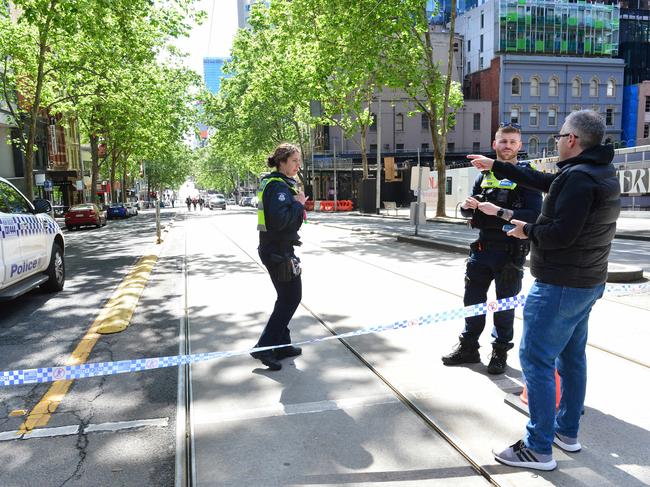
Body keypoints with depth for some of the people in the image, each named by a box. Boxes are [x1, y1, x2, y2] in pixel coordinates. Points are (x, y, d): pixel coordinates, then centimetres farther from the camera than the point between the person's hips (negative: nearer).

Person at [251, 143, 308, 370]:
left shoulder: (273, 183, 14)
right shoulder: (279, 186, -18)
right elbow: (279, 220, -29)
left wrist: (297, 205, 7)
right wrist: (298, 204, -17)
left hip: (275, 249, 10)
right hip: (279, 251, -10)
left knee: (286, 298, 17)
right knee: (291, 298, -2)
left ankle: (281, 345, 26)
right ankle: (264, 347, 2)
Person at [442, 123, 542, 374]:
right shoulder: (484, 173, 9)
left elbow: (535, 214, -18)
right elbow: (469, 210, 16)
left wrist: (499, 211, -25)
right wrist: (467, 205, -7)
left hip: (510, 251, -5)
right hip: (482, 247, 5)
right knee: (472, 299, 12)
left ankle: (500, 351, 24)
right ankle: (468, 347, 27)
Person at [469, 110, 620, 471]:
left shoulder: (579, 177, -21)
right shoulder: (601, 173, 11)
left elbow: (561, 233, -28)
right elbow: (545, 182, 19)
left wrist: (527, 230, -9)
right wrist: (496, 167, 23)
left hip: (559, 286, -10)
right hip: (587, 283, 10)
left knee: (536, 360, -4)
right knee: (572, 356, 18)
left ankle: (539, 449, 3)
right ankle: (567, 432, 32)